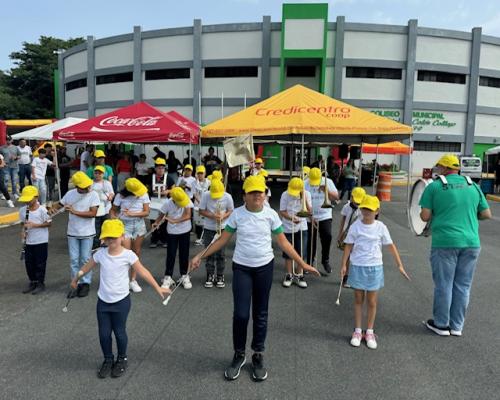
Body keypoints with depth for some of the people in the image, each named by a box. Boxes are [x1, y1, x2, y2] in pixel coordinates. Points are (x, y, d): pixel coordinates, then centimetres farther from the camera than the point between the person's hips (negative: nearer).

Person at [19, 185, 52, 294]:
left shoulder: (42, 210, -14)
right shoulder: (22, 210, 1)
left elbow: (48, 223, -10)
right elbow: (23, 223, 12)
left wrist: (35, 225, -20)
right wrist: (23, 231, -7)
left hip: (41, 241, -5)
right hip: (28, 241, 5)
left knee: (40, 263, 5)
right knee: (28, 263, 13)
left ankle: (40, 283, 19)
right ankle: (32, 282, 30)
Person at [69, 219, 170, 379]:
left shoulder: (128, 255, -15)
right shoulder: (100, 254, -6)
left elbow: (143, 272, -10)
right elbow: (87, 267, 11)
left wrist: (158, 288, -9)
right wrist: (75, 279, 25)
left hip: (121, 301, -3)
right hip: (103, 301, 3)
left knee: (119, 332, 9)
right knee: (104, 333, 9)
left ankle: (122, 359, 33)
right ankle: (108, 360, 33)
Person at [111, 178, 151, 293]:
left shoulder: (144, 195, -5)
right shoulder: (120, 196, -8)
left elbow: (146, 212, -8)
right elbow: (113, 210, 1)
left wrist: (132, 214, -21)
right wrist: (114, 218, -19)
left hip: (139, 225, 2)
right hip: (125, 225, -2)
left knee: (136, 253, 7)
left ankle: (133, 280, 18)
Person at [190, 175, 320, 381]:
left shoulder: (271, 215, -6)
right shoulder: (237, 214, -7)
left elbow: (283, 242, -1)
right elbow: (222, 240, 0)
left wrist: (302, 263, -3)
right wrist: (200, 256, -4)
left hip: (264, 267, 1)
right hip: (241, 268, -1)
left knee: (260, 314, 10)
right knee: (240, 314, -2)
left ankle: (258, 356, 28)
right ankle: (239, 355, 22)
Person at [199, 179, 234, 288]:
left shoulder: (227, 197, -10)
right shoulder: (205, 195, -11)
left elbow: (231, 211, 1)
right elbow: (201, 211, -5)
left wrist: (223, 216, -20)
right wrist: (212, 216, -22)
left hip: (222, 228, 0)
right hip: (209, 228, 0)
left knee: (220, 253, 5)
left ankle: (220, 276, 18)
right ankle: (210, 275, 19)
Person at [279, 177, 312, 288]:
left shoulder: (306, 194, -6)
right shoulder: (285, 195, -11)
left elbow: (309, 211, -11)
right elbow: (282, 212, -11)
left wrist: (304, 198, -21)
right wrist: (292, 218, -28)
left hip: (302, 228, 1)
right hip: (288, 228, -1)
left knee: (301, 253, 6)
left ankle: (299, 275, 22)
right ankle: (289, 275, 22)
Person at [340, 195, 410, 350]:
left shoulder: (381, 227, -5)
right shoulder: (355, 226, -6)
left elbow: (391, 246, 0)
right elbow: (348, 246, -1)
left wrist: (400, 265, -2)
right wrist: (344, 265, -5)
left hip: (375, 268, 0)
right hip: (357, 267, 0)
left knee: (372, 302, 8)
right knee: (358, 300, 11)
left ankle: (370, 332, 23)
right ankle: (357, 331, 22)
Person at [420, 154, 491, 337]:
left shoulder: (434, 186, -4)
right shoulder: (473, 186, 9)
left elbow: (425, 216, -7)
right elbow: (487, 214, 12)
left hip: (445, 243, -4)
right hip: (471, 243, 4)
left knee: (443, 285, 8)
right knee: (463, 286, 13)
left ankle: (441, 325, 20)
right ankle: (457, 326, 23)